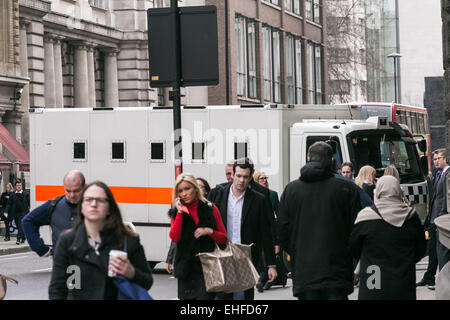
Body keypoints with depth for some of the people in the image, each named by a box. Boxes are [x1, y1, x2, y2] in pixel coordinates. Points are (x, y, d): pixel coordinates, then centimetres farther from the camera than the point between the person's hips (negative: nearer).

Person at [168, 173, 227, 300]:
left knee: (205, 296, -14)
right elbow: (174, 237, -9)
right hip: (185, 265, 2)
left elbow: (224, 238, 6)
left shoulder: (210, 209, 3)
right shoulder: (176, 212, 8)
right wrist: (180, 212, -8)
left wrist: (209, 231, -12)